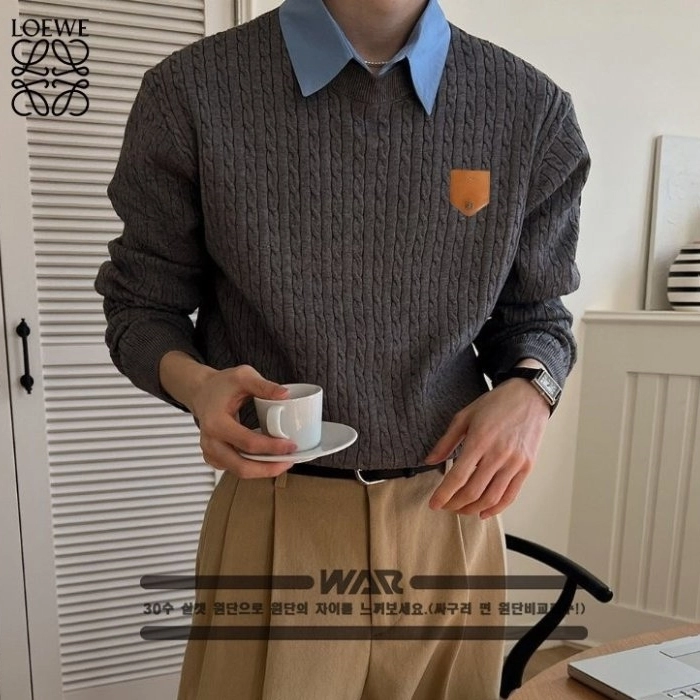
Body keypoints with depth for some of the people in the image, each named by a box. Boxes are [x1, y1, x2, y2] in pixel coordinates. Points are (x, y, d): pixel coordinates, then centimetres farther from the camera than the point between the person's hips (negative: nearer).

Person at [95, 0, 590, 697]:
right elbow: (141, 307, 2)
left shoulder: (532, 108, -2)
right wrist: (195, 383, -20)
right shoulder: (190, 91, -7)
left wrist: (529, 390, -14)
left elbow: (534, 312, 8)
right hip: (273, 516, -2)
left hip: (452, 510, 4)